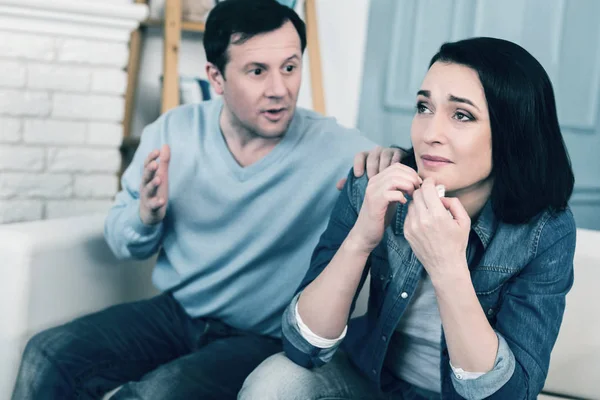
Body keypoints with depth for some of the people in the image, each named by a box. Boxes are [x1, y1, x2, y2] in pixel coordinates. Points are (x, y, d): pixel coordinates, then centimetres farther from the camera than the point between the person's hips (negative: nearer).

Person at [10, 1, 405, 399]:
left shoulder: (337, 149, -15)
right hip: (175, 312, 4)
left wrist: (387, 164, -35)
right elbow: (123, 242, 6)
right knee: (47, 357, -12)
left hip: (264, 339, -3)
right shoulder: (172, 131, -4)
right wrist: (146, 216, -18)